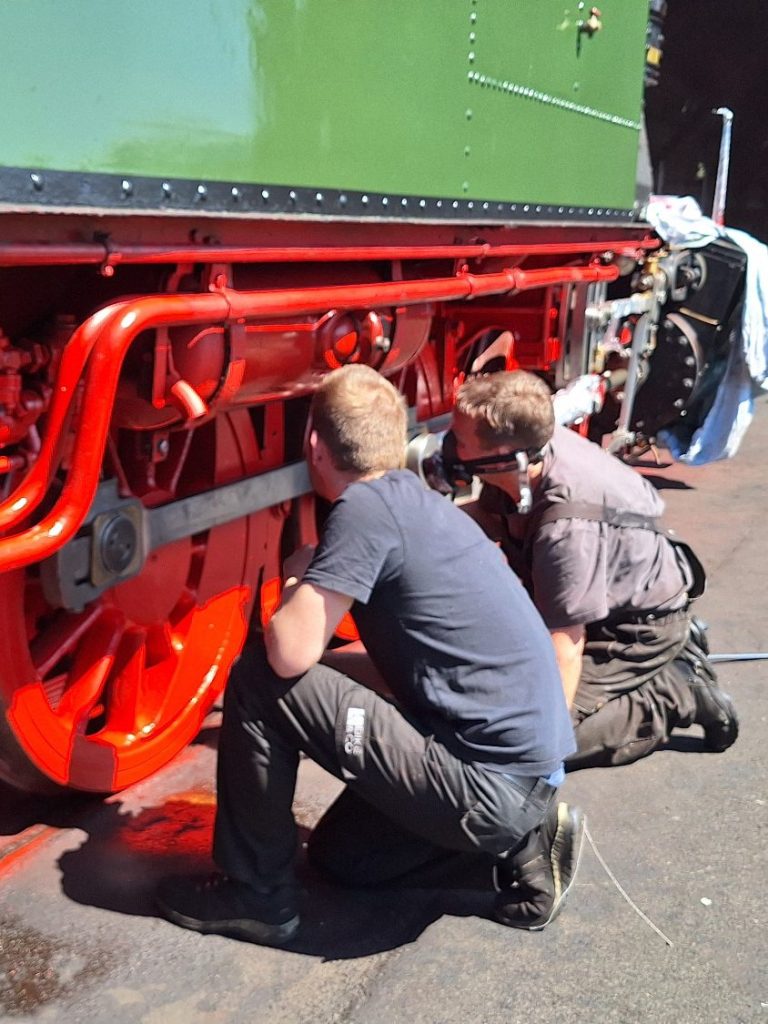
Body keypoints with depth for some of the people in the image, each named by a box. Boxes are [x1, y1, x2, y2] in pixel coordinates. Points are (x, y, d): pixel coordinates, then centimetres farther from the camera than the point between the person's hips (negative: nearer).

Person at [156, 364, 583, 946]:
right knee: (341, 855, 27)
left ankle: (255, 895, 6)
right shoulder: (416, 497, 11)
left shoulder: (365, 507, -16)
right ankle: (521, 839, 16)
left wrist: (293, 589, -1)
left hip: (488, 783, -9)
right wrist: (317, 584, 22)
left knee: (258, 678, -7)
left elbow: (291, 652, -21)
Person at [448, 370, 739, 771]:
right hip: (616, 598, 8)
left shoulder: (567, 530, -41)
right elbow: (489, 518, 1)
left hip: (645, 624, -8)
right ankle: (675, 651, 21)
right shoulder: (534, 445, -18)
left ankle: (680, 690, -1)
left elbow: (565, 646, -34)